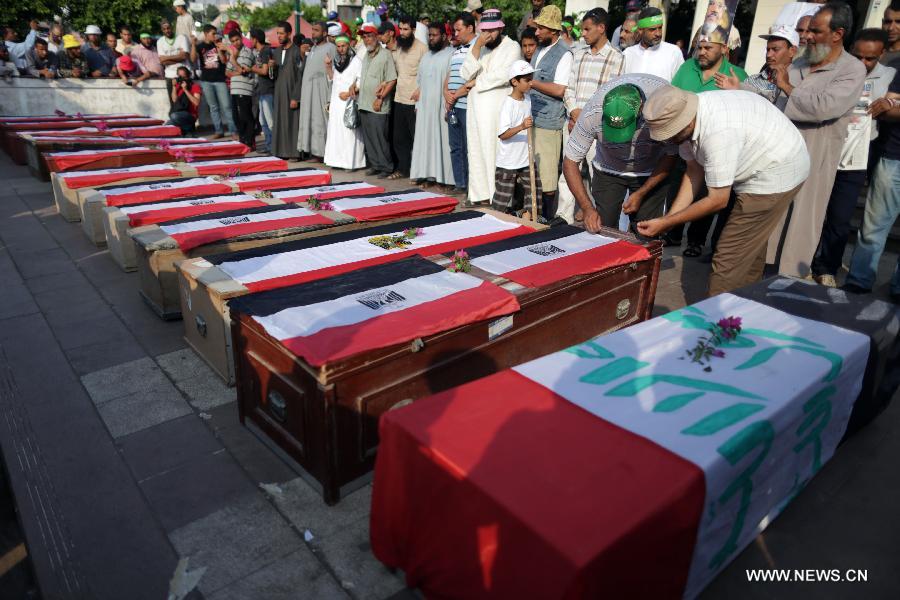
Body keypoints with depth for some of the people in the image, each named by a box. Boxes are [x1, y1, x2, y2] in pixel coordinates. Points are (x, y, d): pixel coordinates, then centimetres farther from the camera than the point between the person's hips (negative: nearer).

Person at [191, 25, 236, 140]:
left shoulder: (219, 45, 6)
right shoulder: (200, 46, 5)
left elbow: (224, 61, -1)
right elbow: (193, 59, -8)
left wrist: (218, 49, -13)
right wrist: (193, 45, -19)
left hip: (220, 79, -1)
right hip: (206, 81, 1)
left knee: (226, 106, -7)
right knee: (213, 107, 6)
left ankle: (233, 130, -4)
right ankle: (218, 131, 11)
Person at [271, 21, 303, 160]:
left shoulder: (296, 51, -8)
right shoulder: (276, 52, 13)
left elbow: (300, 76, -12)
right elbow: (274, 75, 18)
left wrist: (296, 97, -17)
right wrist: (272, 67, -4)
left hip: (292, 93, -7)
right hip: (279, 93, 7)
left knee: (293, 122, -4)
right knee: (280, 122, 7)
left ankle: (294, 152, 2)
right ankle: (282, 151, 13)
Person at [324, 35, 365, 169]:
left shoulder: (356, 60, -6)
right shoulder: (336, 60, 15)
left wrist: (348, 93, -16)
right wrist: (328, 67, 7)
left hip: (350, 101, -7)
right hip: (336, 101, 7)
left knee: (350, 132, -9)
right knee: (336, 130, 7)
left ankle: (352, 162, -6)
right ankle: (338, 160, 13)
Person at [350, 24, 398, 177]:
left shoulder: (385, 54, -6)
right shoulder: (366, 56, 18)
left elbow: (392, 80, -12)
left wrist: (380, 98, -16)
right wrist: (355, 86, 11)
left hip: (378, 106, -7)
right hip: (364, 104, 8)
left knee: (380, 138, -6)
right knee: (368, 138, 9)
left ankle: (386, 168, 4)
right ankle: (374, 165, 19)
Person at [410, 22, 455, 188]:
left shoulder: (451, 55, -6)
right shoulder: (426, 57, 19)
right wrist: (418, 104, 13)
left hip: (442, 107, -7)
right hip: (425, 107, 7)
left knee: (442, 139, -7)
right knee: (425, 140, 6)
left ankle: (444, 176, -3)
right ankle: (427, 175, 11)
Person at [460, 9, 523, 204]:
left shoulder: (512, 47, -1)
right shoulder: (477, 46, 16)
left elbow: (504, 75, -15)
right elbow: (465, 74, 3)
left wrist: (475, 82, -4)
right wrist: (477, 47, -8)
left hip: (498, 109, -6)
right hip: (476, 109, 6)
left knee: (496, 153, -8)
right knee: (477, 152, 7)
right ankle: (480, 194, 15)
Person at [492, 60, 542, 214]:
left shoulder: (528, 99, 7)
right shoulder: (508, 103, -17)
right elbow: (502, 134, -24)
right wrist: (522, 127, -34)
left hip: (526, 159, 7)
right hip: (508, 162, -7)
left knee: (533, 188, 9)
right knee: (503, 195, 1)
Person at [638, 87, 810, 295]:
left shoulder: (717, 133, -35)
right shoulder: (686, 116, -9)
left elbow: (718, 200, -26)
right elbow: (694, 172, 0)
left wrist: (666, 223, -21)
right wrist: (667, 219, -5)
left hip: (778, 173, -9)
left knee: (728, 261, -10)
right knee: (750, 253, 21)